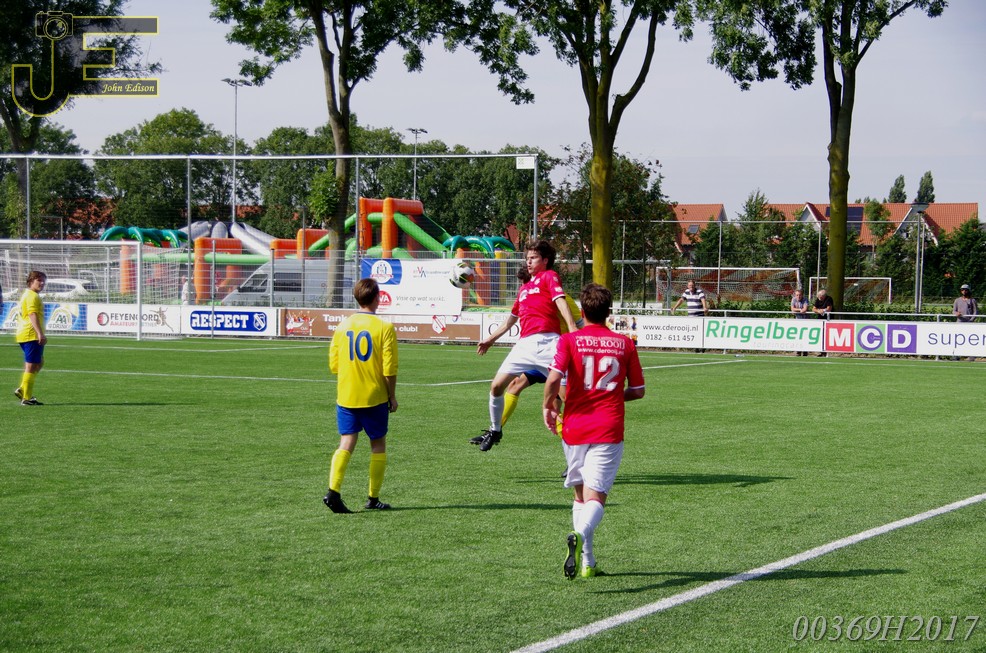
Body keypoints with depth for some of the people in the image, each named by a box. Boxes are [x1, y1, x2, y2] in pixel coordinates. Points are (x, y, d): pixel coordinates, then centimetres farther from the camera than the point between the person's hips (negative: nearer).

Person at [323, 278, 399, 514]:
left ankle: (333, 491, -15)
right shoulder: (384, 328, -10)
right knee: (378, 445, 11)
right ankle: (373, 499, 14)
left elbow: (333, 364, 6)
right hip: (375, 397, -3)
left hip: (346, 396, 3)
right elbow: (390, 368, -12)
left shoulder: (342, 326, 1)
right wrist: (392, 396, 0)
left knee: (346, 444, 3)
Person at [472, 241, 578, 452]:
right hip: (525, 344, 7)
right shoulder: (524, 288, 28)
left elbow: (560, 301, -10)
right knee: (496, 386, 2)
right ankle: (494, 431, 21)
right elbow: (512, 318, 40)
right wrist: (490, 339, 48)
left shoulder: (549, 276, 7)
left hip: (547, 342, -7)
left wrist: (572, 328, -26)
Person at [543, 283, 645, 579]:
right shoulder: (625, 344, 5)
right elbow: (638, 391, 9)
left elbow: (554, 378, -15)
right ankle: (580, 535, -40)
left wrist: (548, 406, 2)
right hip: (609, 430, -1)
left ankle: (587, 563, 16)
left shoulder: (569, 340, -1)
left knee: (580, 495, 17)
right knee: (595, 497, -8)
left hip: (574, 429, 1)